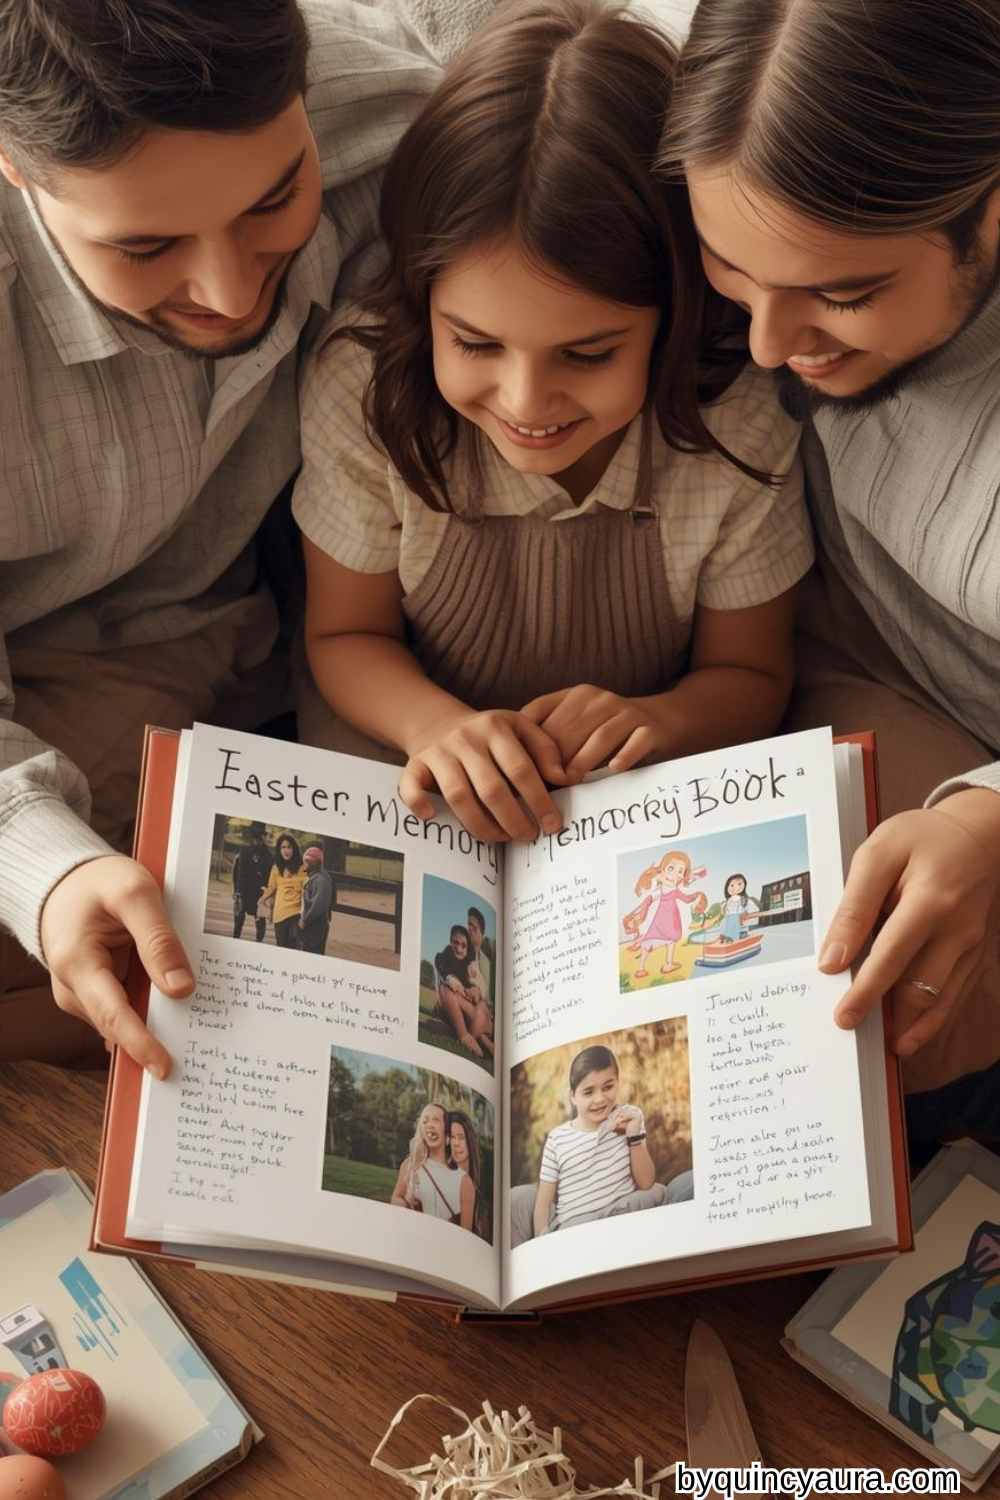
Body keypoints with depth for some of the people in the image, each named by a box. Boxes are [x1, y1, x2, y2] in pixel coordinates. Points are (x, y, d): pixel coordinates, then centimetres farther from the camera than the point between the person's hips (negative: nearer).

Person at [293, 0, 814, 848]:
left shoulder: (739, 434, -18)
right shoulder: (364, 394, -18)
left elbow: (749, 676, -2)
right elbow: (347, 633, -4)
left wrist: (657, 718, -25)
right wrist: (435, 724, -26)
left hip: (643, 812, 0)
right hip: (413, 790, 1)